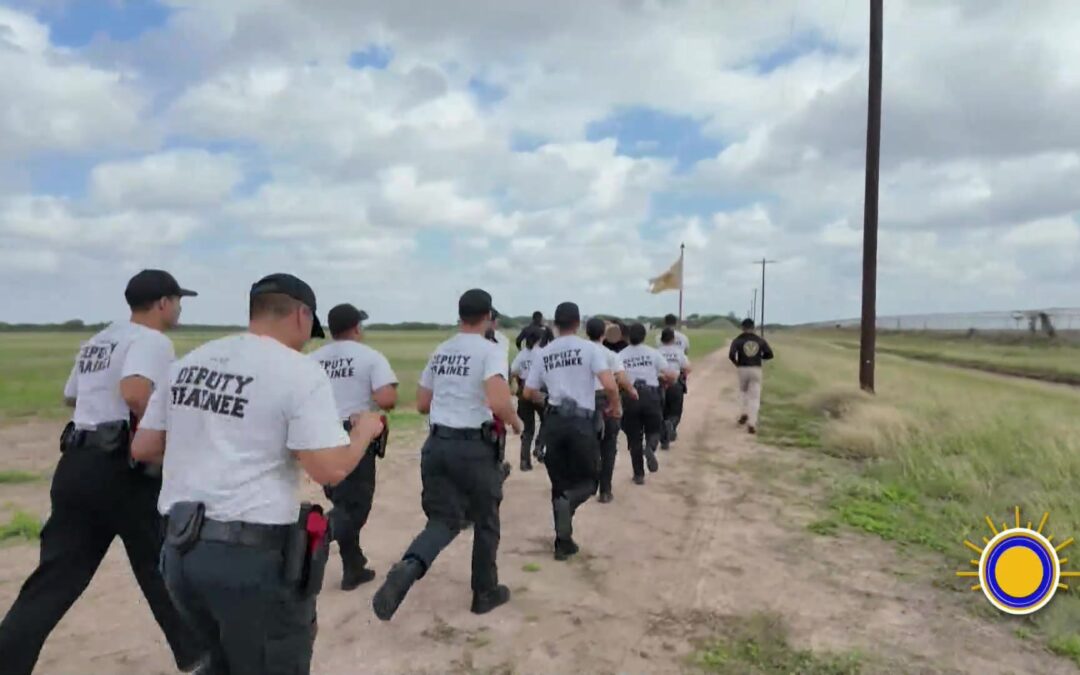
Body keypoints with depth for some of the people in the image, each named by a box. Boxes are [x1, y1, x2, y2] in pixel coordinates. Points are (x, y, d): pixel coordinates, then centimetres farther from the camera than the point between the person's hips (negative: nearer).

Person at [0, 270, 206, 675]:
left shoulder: (97, 342, 17)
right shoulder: (152, 341, -10)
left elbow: (71, 397, 31)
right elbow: (134, 392, -29)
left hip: (76, 465, 8)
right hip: (122, 468, -7)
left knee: (54, 580, 9)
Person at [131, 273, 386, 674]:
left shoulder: (188, 363, 9)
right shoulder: (299, 371, -12)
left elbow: (142, 448, 14)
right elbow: (331, 470, -18)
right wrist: (365, 430, 0)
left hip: (180, 551, 7)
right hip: (253, 556, -7)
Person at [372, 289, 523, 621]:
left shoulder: (439, 352, 10)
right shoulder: (490, 351, -10)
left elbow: (422, 405, 15)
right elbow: (498, 403, -25)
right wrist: (515, 422, -6)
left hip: (437, 444, 5)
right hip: (474, 446, -5)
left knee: (443, 520, 9)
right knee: (485, 522, 15)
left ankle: (408, 569, -19)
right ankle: (485, 592, 28)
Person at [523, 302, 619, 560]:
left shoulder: (543, 354, 8)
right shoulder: (588, 348, -4)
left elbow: (528, 392, 14)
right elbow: (609, 385, -14)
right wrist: (615, 406, 5)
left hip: (554, 422, 4)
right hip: (581, 421, -4)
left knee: (560, 483, 14)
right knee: (589, 480, 11)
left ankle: (563, 543, 16)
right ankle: (567, 501, -20)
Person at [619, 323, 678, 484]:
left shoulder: (621, 356, 3)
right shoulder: (653, 353, 4)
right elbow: (671, 376, 1)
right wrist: (661, 377, 21)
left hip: (630, 398, 0)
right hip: (650, 395, 0)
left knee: (634, 438, 10)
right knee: (653, 430, 16)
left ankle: (639, 475, 14)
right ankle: (650, 448, -18)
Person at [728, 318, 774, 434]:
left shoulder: (737, 340, -2)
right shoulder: (760, 340, 5)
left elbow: (731, 354, -16)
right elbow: (769, 354, 2)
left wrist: (735, 363, 5)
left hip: (742, 369, 0)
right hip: (756, 370, 0)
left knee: (743, 391, 28)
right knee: (754, 397, 2)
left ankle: (743, 413, 16)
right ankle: (751, 424, -8)